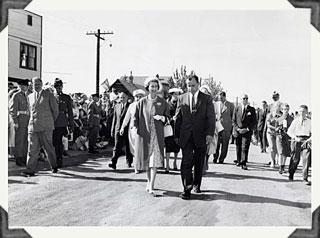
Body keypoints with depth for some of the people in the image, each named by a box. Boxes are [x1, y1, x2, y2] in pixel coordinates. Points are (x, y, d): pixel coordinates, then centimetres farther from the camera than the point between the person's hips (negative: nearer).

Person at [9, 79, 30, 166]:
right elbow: (13, 110, -10)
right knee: (19, 140, -3)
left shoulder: (26, 96, 17)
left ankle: (24, 158, 16)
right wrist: (15, 122, -14)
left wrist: (30, 119, 15)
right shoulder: (16, 96, -6)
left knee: (26, 140, 9)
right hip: (20, 121, -7)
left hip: (27, 121, 7)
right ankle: (18, 159, 3)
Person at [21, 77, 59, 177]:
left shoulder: (49, 95, 0)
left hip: (45, 127, -3)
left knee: (48, 147, 4)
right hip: (33, 126, 3)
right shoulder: (30, 97, 13)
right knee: (32, 148, -1)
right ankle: (30, 170, 1)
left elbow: (55, 110, 6)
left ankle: (54, 166, 22)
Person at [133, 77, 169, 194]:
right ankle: (149, 181, 29)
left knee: (155, 159, -10)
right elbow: (136, 117, 7)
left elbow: (168, 117, 9)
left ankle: (151, 186, -11)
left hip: (157, 134, -1)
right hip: (144, 134, 1)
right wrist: (135, 128, -3)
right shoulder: (142, 102, 4)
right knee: (146, 159, 10)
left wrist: (162, 118, -11)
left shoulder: (162, 102, 4)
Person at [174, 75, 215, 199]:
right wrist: (177, 135, 5)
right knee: (186, 162, -8)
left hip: (201, 136, 0)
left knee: (199, 163, 9)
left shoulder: (207, 99, 3)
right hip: (186, 136, 0)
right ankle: (187, 189, -5)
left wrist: (210, 134, -12)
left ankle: (196, 184, 28)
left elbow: (211, 118, -1)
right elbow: (178, 118, 9)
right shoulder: (181, 99, 8)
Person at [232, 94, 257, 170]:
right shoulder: (237, 108, 7)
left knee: (245, 147, -12)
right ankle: (239, 161, 27)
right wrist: (237, 129, -8)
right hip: (237, 131, 2)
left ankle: (243, 164, -12)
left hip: (247, 131, -2)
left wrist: (247, 129, -9)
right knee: (238, 148, 10)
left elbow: (254, 121, 4)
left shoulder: (252, 109, 5)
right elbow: (233, 120, 6)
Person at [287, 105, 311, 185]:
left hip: (306, 140, 0)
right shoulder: (296, 121, 6)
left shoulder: (309, 122, 8)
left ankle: (305, 178, 0)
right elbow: (289, 131, 5)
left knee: (306, 160, -6)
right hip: (296, 140, 0)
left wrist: (310, 139, -9)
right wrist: (295, 137, -9)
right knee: (295, 159, 5)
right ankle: (291, 175, 23)